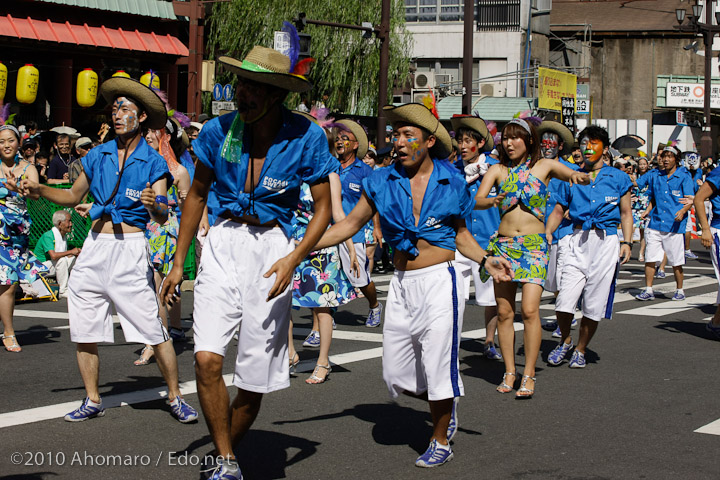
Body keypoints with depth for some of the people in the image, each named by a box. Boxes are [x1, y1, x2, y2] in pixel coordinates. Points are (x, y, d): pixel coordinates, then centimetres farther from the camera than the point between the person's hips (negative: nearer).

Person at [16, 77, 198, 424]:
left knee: (154, 330, -6)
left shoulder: (154, 163, -2)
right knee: (83, 332, 6)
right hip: (94, 247, 5)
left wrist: (155, 205, -33)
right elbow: (74, 196, 21)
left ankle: (175, 398, 7)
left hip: (131, 249, -5)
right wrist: (40, 190, 5)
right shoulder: (98, 155, 11)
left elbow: (162, 217, -10)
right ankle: (93, 401, 19)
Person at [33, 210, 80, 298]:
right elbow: (53, 255, -35)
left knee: (77, 259, -1)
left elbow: (65, 255, 9)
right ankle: (63, 291, -27)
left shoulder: (64, 236, 7)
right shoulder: (48, 236, -22)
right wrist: (71, 252, -26)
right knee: (62, 260, -33)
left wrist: (77, 252, -10)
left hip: (55, 266, 9)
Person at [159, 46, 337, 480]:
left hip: (271, 248, -1)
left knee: (255, 378, 3)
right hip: (222, 246, 1)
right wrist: (179, 262, 11)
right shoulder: (219, 131, -1)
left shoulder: (306, 138, -8)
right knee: (208, 359, -17)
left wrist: (294, 258, -18)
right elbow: (197, 194, 12)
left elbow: (323, 208, -2)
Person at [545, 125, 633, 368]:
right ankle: (565, 340, 19)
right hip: (578, 240, 1)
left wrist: (627, 242, -2)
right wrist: (546, 235, -2)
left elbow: (626, 213, 10)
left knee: (594, 305, 1)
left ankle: (581, 350, 19)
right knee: (564, 302, -9)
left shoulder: (618, 178, 8)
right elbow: (558, 211, 14)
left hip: (606, 241, -1)